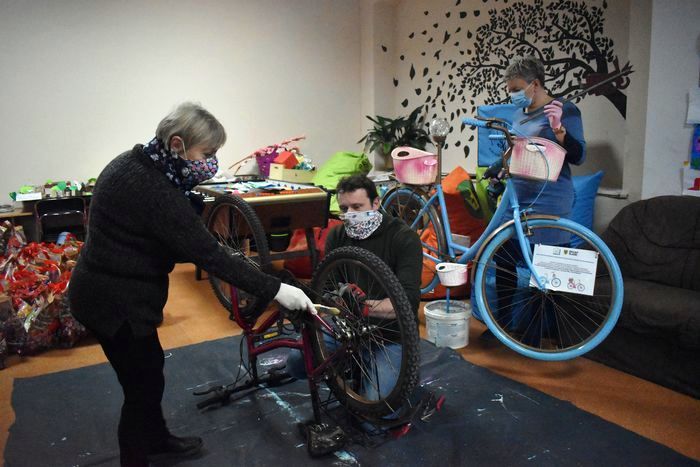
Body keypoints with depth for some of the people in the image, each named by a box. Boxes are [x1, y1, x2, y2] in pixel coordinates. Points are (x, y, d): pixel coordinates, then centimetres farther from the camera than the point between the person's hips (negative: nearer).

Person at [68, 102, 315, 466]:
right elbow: (210, 256, -29)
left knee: (150, 367, 25)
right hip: (114, 302, -10)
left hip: (107, 288, 10)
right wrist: (276, 290, -25)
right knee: (143, 386, 6)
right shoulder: (155, 190, -29)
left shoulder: (134, 164, 1)